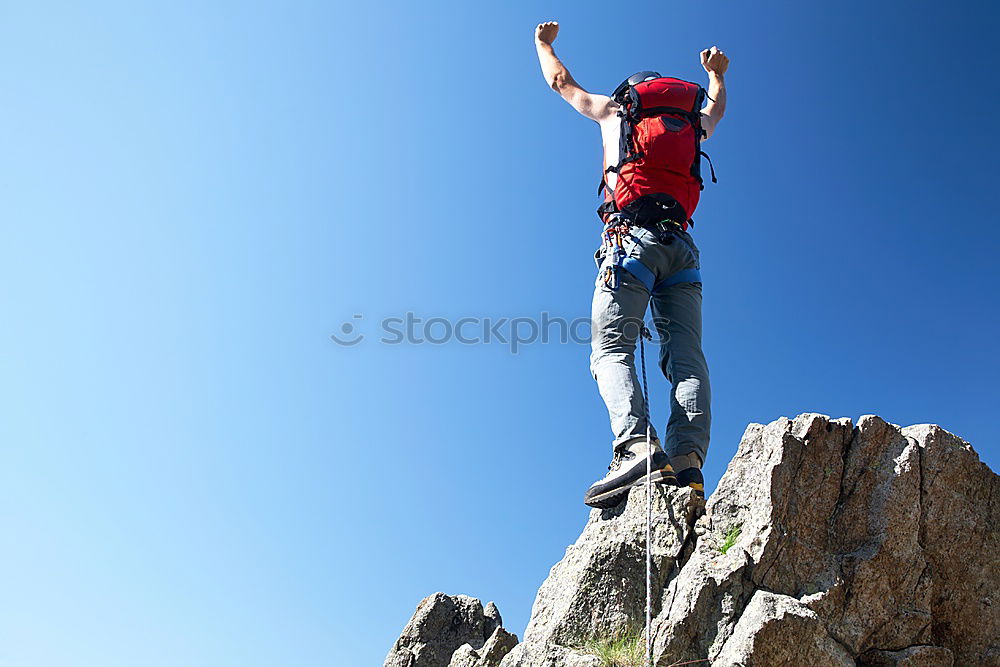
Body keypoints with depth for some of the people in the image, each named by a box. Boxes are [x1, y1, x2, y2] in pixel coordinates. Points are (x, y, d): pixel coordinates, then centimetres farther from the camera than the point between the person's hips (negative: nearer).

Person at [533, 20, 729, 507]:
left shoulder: (615, 111, 21)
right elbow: (716, 107, 55)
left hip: (631, 238, -4)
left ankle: (636, 445, -38)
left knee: (610, 348, -15)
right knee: (687, 355, -6)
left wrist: (543, 43, 57)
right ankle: (688, 458, -26)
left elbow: (560, 81, 37)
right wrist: (716, 72, 76)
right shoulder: (693, 123, 29)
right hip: (681, 246, 4)